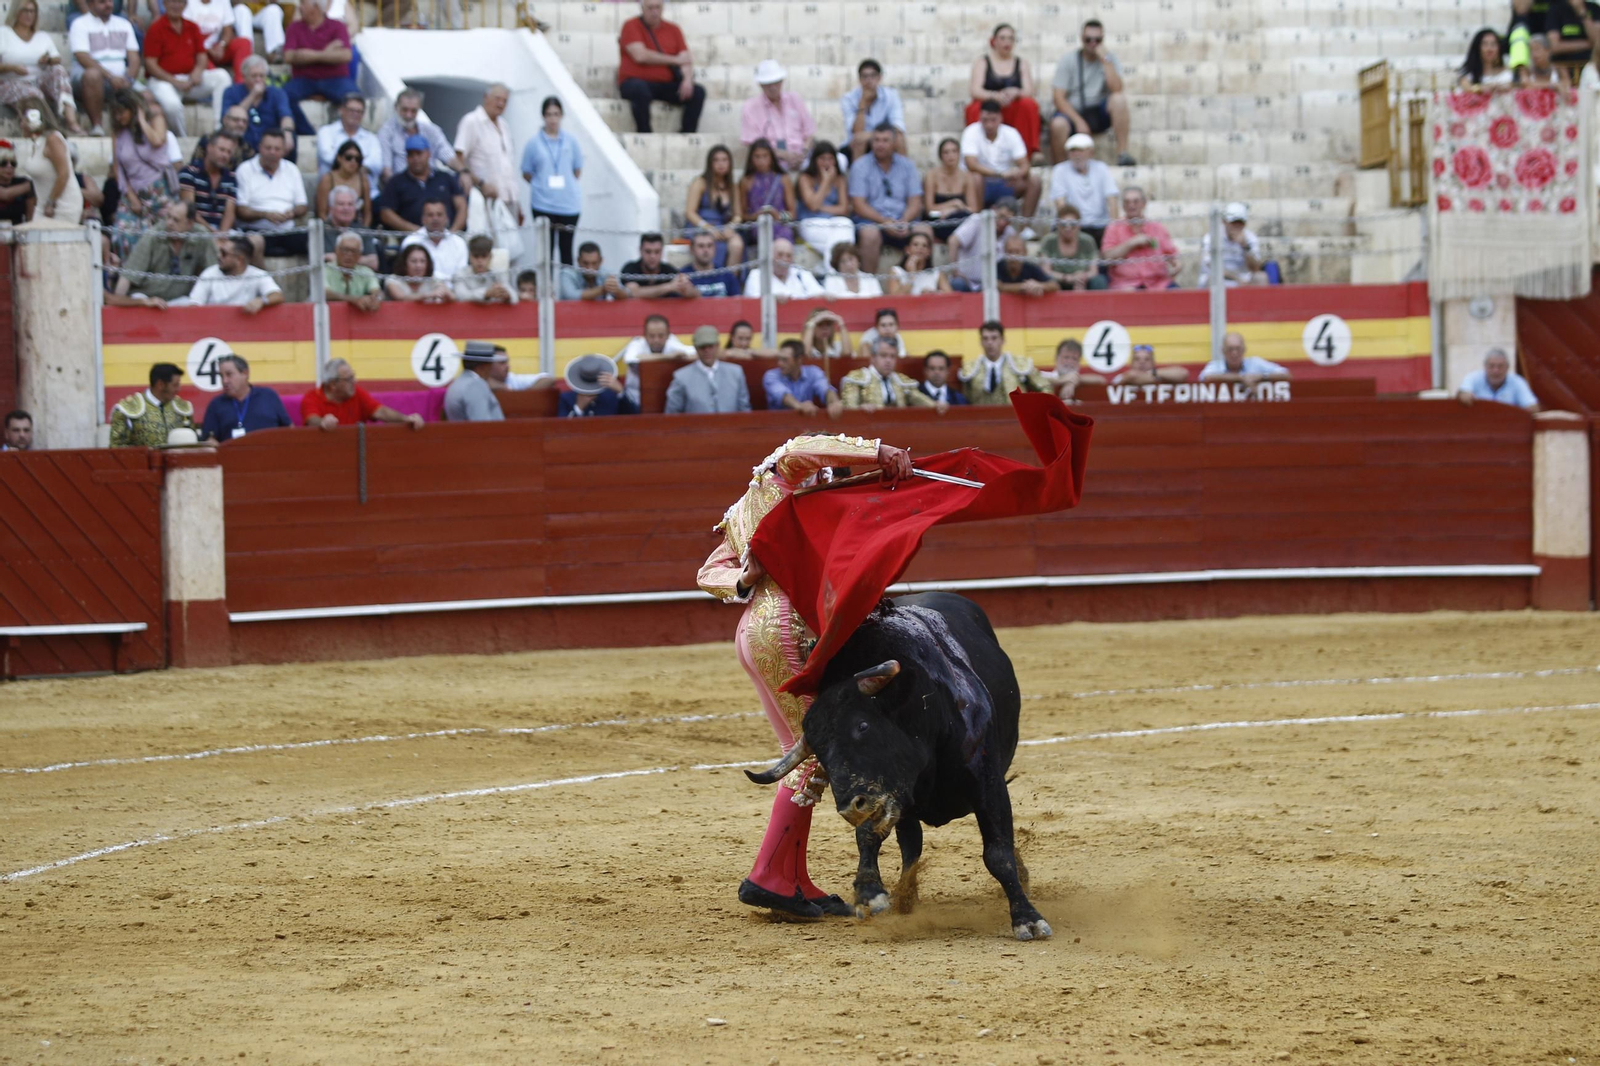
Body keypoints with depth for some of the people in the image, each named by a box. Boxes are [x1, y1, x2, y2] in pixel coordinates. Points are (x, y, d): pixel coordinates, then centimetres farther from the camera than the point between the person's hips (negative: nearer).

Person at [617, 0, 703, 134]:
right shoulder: (631, 26, 0)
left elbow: (685, 59, 4)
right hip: (636, 81, -4)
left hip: (666, 85, 4)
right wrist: (675, 60, -8)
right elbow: (640, 55, -14)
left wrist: (687, 79, -19)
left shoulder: (673, 29, 12)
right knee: (640, 89, -39)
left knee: (698, 92, -17)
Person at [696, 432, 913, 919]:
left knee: (809, 753, 13)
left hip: (753, 627, 10)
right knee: (816, 751, -8)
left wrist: (744, 581, -1)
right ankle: (769, 876, -10)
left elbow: (710, 573, 19)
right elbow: (800, 449, -21)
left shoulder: (746, 513, 28)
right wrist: (877, 451, -24)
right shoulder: (782, 476, 3)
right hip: (783, 626, -10)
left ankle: (796, 883, 13)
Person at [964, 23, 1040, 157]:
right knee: (977, 109, -36)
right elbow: (975, 90, -6)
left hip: (1012, 113, 2)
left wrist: (1015, 93, -26)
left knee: (1029, 104, -29)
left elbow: (1028, 91, 0)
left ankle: (1031, 152, -32)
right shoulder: (982, 62, 8)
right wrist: (995, 96, -28)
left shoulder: (1021, 63, 13)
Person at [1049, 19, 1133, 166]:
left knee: (1119, 99, -28)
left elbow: (1116, 90, -16)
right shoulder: (1067, 61, -2)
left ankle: (1122, 153, -25)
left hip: (1099, 114, 2)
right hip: (1073, 112, -2)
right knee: (1058, 124, -36)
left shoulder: (1109, 59, 1)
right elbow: (1058, 97, -9)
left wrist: (1105, 60, -18)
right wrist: (1079, 121, -20)